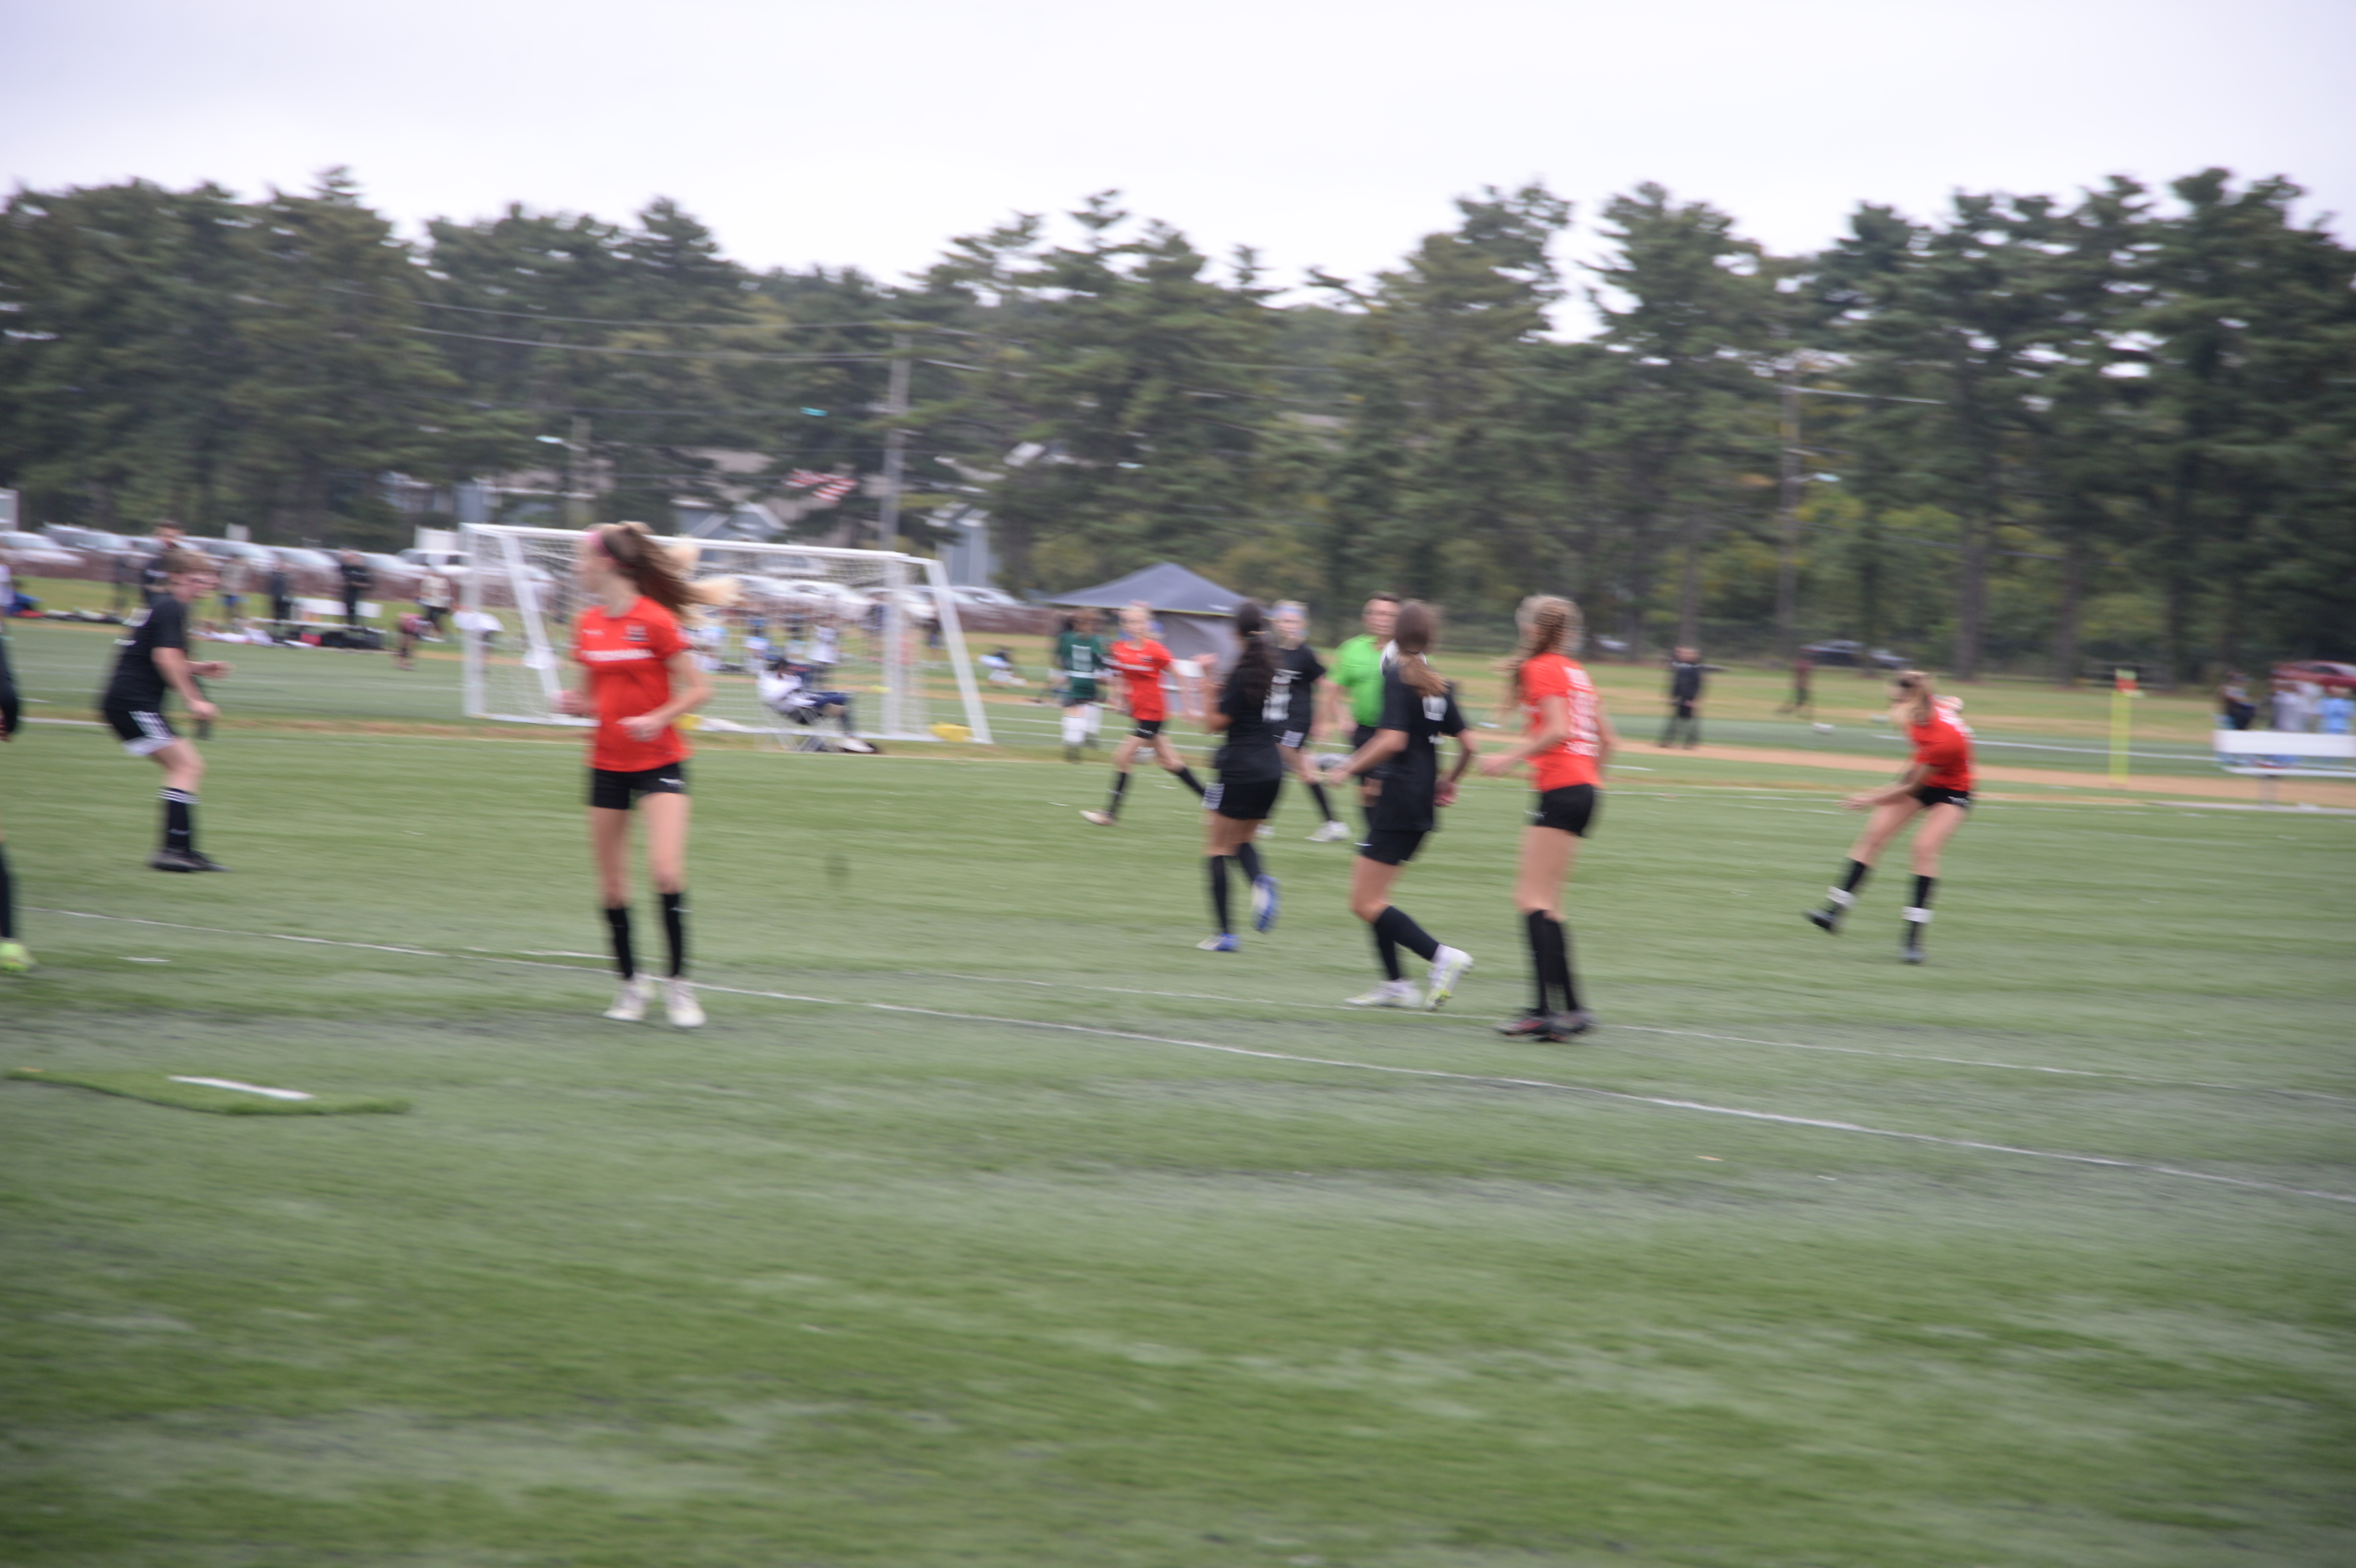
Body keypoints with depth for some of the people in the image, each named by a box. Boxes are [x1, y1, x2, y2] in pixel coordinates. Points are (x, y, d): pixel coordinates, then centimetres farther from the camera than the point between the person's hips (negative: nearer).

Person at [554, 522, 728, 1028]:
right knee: (611, 885, 6)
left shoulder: (655, 620, -12)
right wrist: (573, 702, -6)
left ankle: (678, 983, -6)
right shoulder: (588, 624, 6)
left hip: (659, 762, -5)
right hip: (607, 763, 5)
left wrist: (658, 719, -22)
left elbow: (698, 688, -9)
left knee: (666, 871, -18)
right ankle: (631, 982, 22)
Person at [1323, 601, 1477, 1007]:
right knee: (1369, 893, 17)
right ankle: (1395, 984, 14)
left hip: (1397, 799, -8)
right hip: (1423, 804, 8)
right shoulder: (1438, 684, 10)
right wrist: (1448, 783, 24)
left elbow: (1392, 740, -22)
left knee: (1366, 904, -6)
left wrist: (1352, 766, -10)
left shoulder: (1397, 677, -11)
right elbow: (1468, 744, 9)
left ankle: (1442, 956, -16)